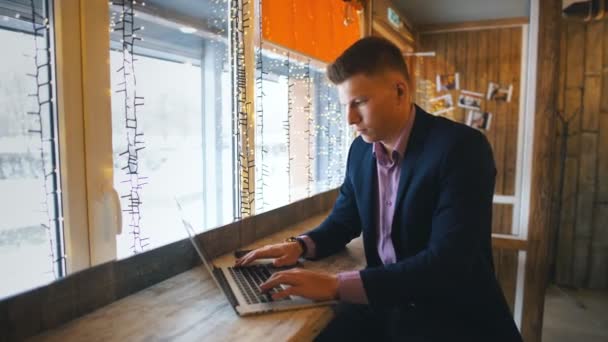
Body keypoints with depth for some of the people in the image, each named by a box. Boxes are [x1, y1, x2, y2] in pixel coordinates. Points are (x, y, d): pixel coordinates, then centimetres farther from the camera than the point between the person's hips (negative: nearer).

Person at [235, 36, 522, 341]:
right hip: (383, 302, 5)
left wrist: (335, 285, -29)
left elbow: (448, 263, -26)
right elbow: (344, 220, 16)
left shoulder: (462, 147, -18)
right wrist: (300, 245, -5)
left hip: (453, 316, -5)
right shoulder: (361, 149, 2)